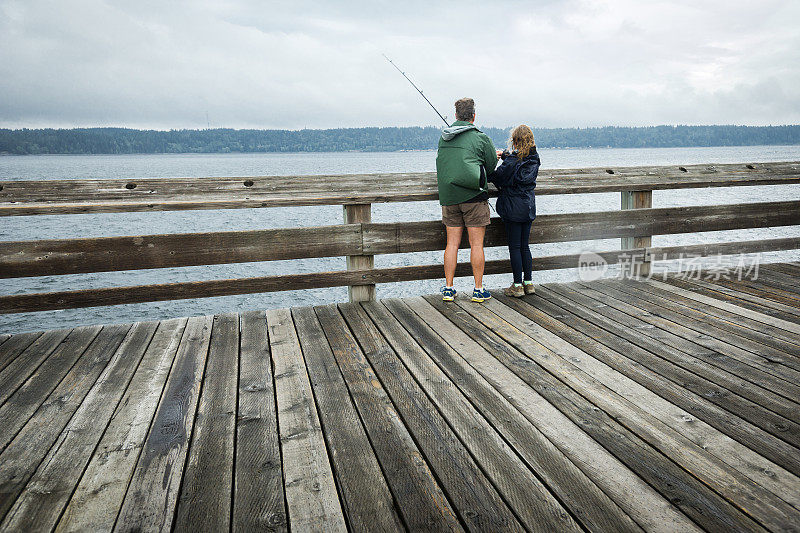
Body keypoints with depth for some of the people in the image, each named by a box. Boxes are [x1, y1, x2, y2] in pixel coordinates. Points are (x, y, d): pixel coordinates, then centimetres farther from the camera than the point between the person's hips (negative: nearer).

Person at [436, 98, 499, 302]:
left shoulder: (443, 138, 10)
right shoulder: (481, 138, -4)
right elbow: (492, 167, 2)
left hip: (448, 196, 4)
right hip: (474, 195, -4)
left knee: (452, 243, 8)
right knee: (476, 244, 1)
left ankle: (448, 288, 10)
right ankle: (478, 290, 7)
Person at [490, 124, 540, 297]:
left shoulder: (511, 161, -17)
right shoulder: (534, 159, 3)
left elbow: (498, 178, -10)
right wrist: (505, 155, 29)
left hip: (513, 208, -6)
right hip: (529, 208, 6)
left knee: (514, 247, 0)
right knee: (524, 246, 14)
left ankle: (517, 286, 3)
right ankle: (529, 283, 18)